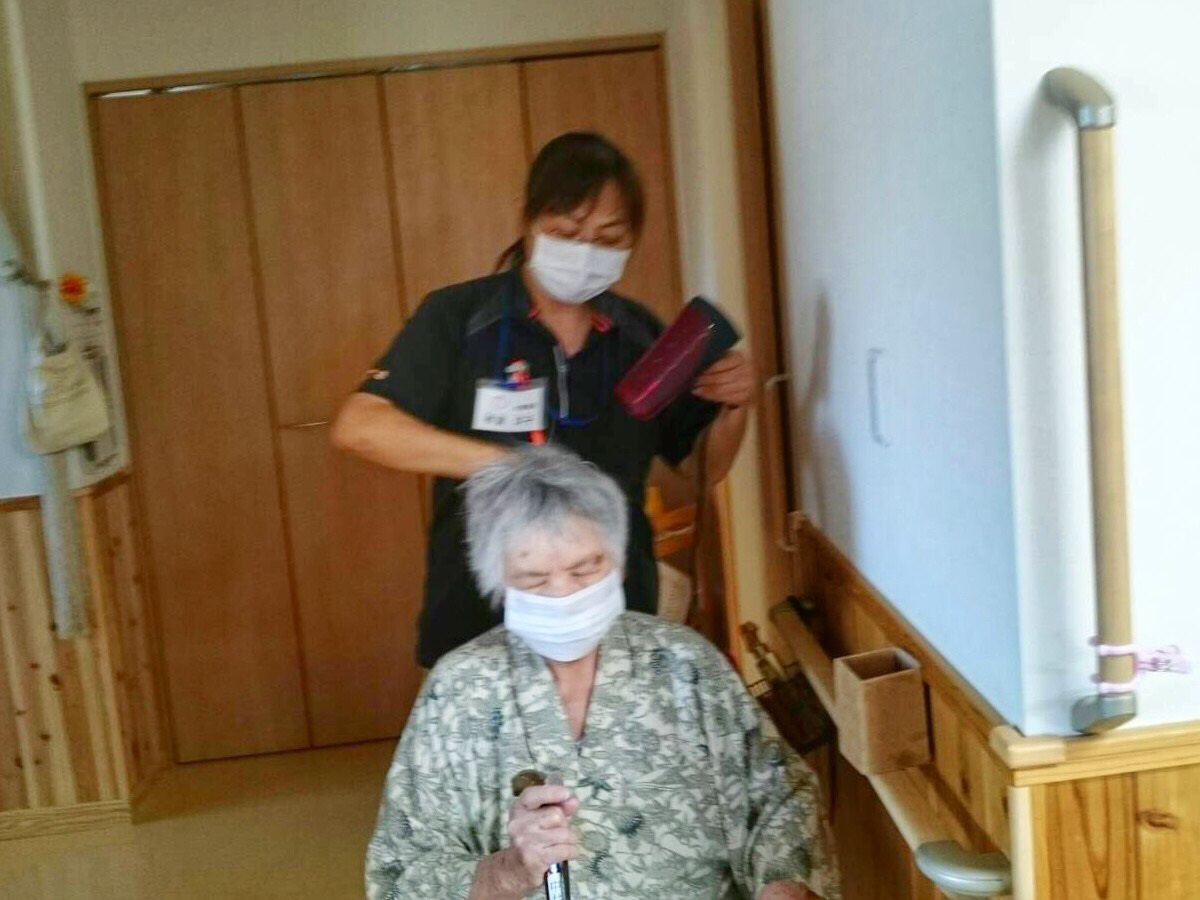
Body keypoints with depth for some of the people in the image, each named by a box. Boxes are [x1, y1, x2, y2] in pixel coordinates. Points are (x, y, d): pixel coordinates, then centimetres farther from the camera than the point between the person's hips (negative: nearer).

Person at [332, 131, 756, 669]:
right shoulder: (459, 318, -7)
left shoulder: (641, 336, 4)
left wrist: (734, 407, -8)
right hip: (480, 627, -3)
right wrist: (501, 463, -29)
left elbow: (702, 468, 14)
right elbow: (358, 427, -18)